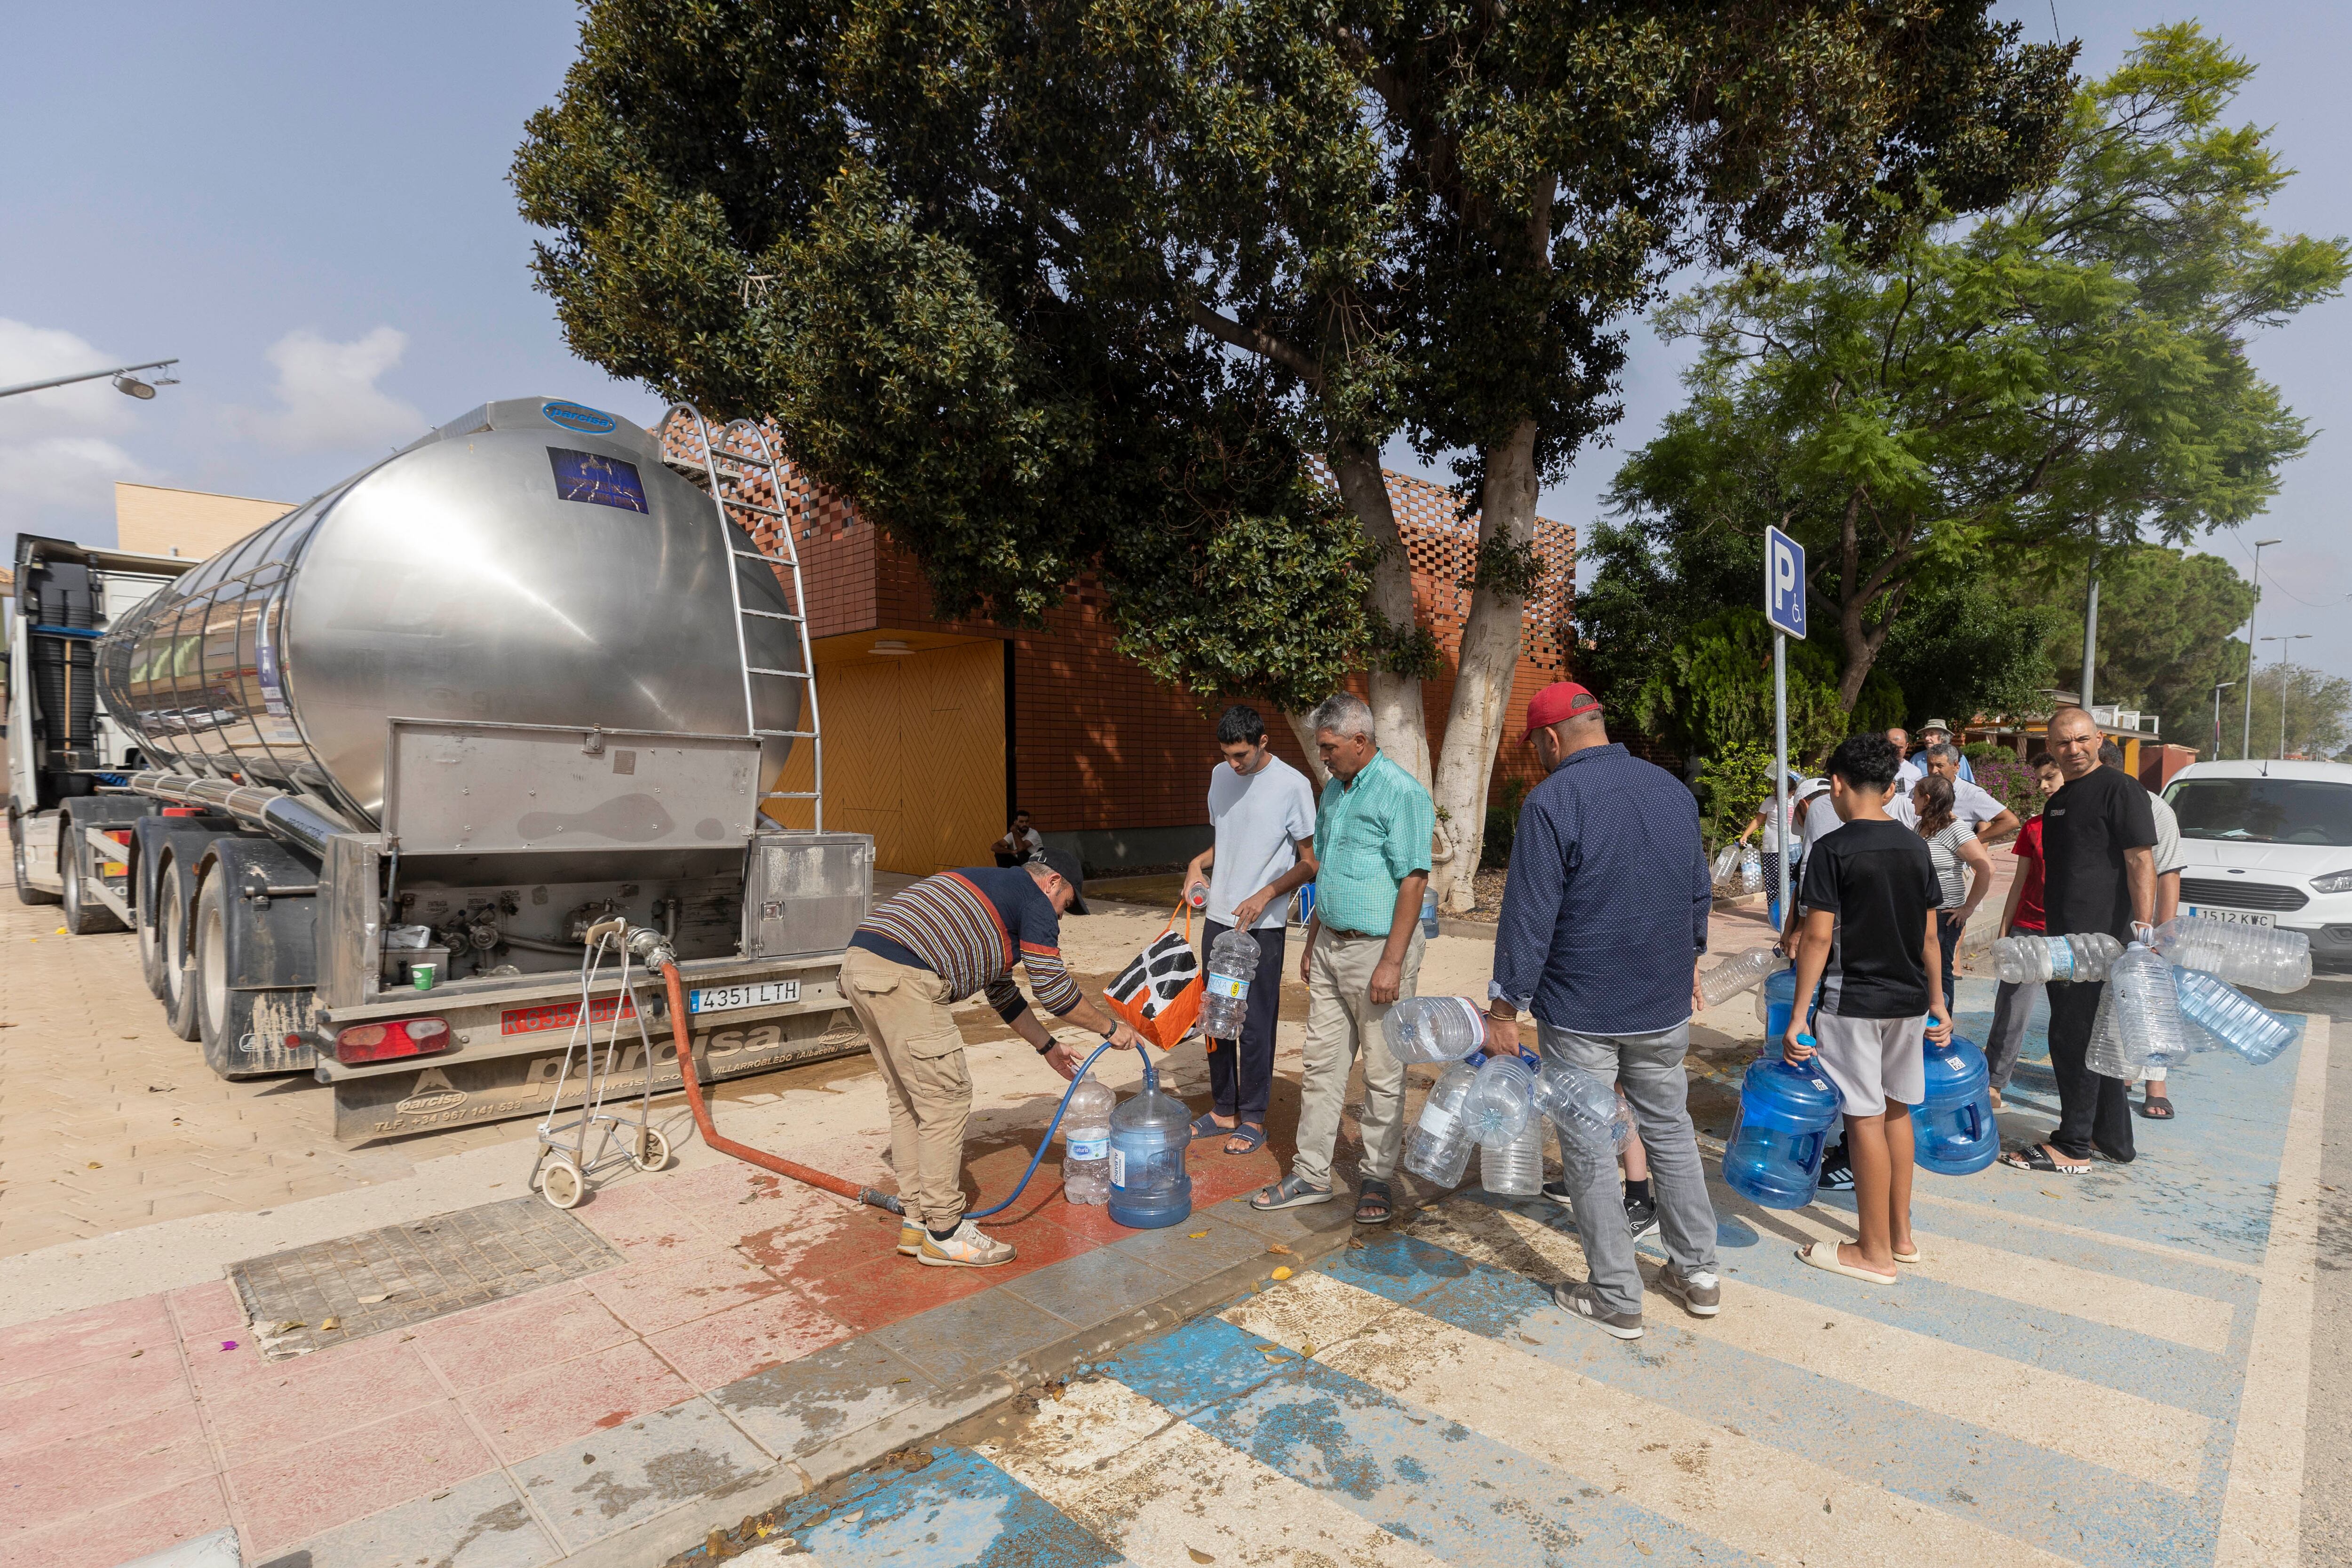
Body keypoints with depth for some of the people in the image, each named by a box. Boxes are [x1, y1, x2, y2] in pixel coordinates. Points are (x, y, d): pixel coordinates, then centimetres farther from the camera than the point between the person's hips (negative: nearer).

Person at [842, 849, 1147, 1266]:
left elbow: (1003, 993, 38)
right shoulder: (1035, 900, 5)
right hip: (903, 978, -10)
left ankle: (918, 1221, 26)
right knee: (945, 1101, 0)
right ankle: (944, 1234, 10)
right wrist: (1111, 1027, 16)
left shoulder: (992, 890, 32)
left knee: (908, 1102, 18)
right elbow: (1054, 990, 2)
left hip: (859, 964, 10)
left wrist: (1048, 1047, 43)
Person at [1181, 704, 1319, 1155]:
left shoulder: (1292, 785, -12)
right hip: (1219, 917, 6)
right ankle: (1223, 1111, 27)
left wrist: (1266, 894, -20)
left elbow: (1309, 863, -8)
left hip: (1263, 926, -6)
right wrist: (1199, 864, 1)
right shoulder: (1220, 776, 7)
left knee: (1256, 1025, 2)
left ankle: (1253, 1119, 16)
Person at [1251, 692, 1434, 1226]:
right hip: (1330, 945, 8)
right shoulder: (1334, 790, 13)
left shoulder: (1401, 792, -14)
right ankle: (1311, 1175, 22)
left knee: (1383, 1073, 5)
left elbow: (1413, 880, -17)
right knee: (1322, 1064, 12)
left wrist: (1392, 962, -20)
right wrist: (1312, 942, 19)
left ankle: (1376, 1179, 20)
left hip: (1379, 947, -8)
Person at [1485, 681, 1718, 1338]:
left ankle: (1617, 1298, 18)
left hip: (1580, 1012, -6)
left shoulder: (1552, 802, -17)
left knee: (1589, 1150, 7)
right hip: (1665, 1004, 6)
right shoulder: (1673, 789, 4)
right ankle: (1698, 1272, 33)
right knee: (1671, 1132, 21)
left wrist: (1505, 1007, -10)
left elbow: (1529, 916, -18)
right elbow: (1699, 893, 15)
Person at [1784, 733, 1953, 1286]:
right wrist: (1937, 1001, 18)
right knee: (1897, 1110, 18)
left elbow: (1818, 936, -16)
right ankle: (1901, 1234, 30)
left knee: (1866, 1119, 1)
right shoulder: (1916, 846, 5)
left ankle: (1875, 1252, 12)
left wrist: (1799, 1014, -12)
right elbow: (1930, 935, 9)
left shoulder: (1834, 850, -14)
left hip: (1854, 1002, -7)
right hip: (1909, 999, 7)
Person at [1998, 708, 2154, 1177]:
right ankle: (2113, 1140, 29)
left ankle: (2073, 1147, 5)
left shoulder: (2119, 788, -9)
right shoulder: (2058, 800, 17)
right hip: (2068, 940, 9)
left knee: (2075, 1039, -5)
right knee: (2095, 1040, 17)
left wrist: (2142, 928, -24)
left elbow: (2141, 861, -17)